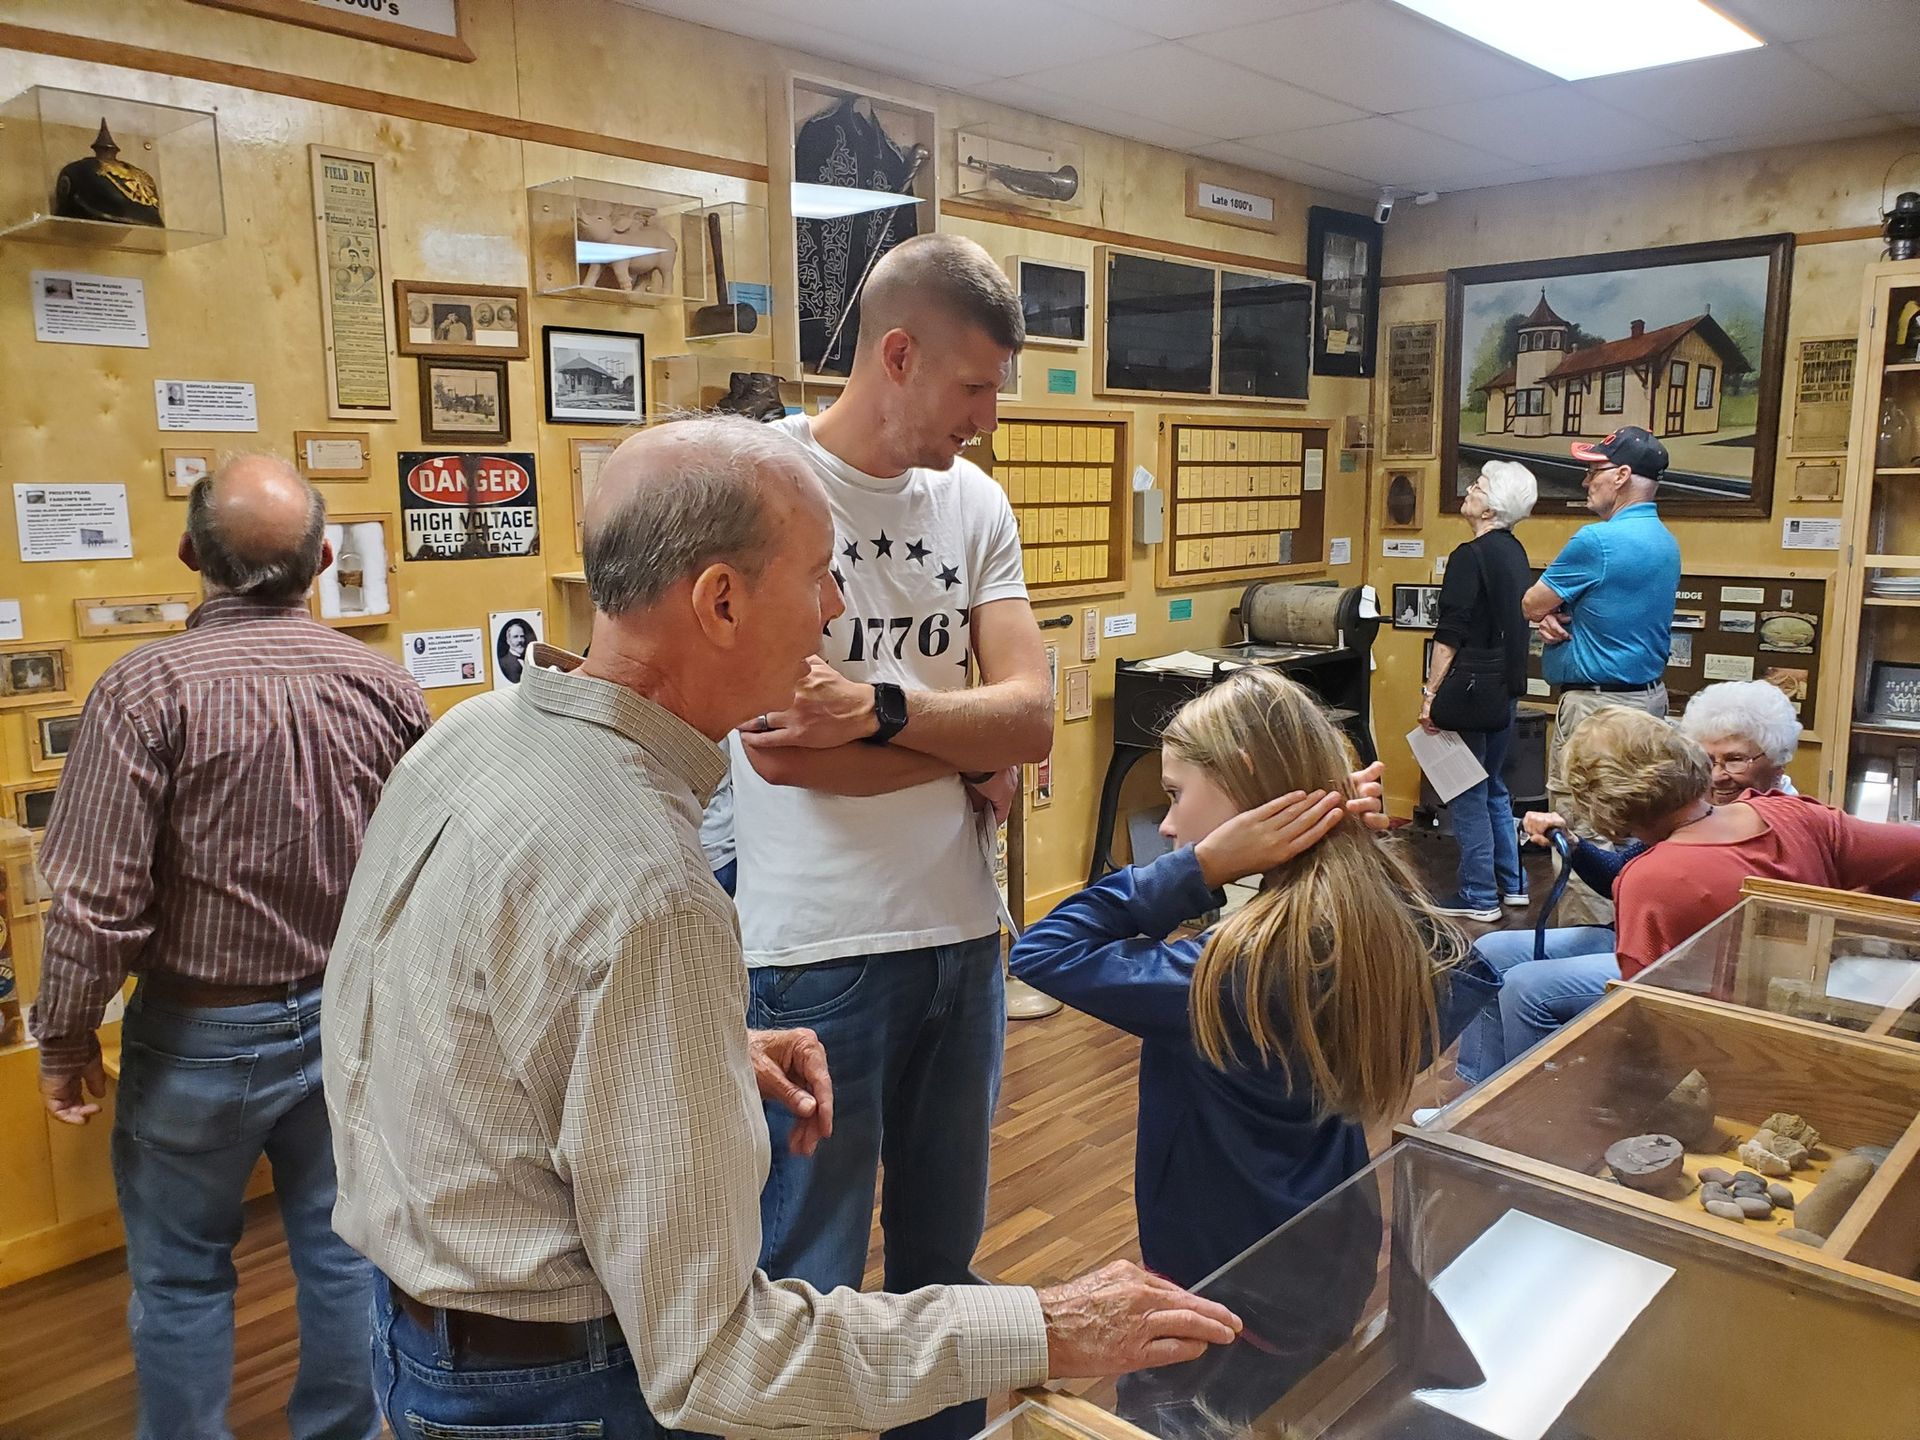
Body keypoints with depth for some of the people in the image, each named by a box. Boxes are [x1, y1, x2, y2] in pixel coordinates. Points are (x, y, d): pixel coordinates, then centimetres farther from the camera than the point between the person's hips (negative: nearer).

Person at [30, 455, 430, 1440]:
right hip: (353, 1023, 3)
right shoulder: (385, 686, -8)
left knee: (182, 1275, 17)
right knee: (343, 1253, 18)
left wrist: (66, 1036, -3)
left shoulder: (149, 687, -19)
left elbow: (96, 897, -18)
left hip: (201, 1036, -3)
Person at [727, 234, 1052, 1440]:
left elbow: (1033, 718, -3)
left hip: (964, 931, 6)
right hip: (815, 949, -6)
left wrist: (885, 710, -20)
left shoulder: (976, 502, 5)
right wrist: (965, 746, -7)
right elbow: (779, 747, -20)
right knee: (810, 1284, 12)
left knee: (945, 1258, 23)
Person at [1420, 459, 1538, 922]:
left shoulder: (1470, 556, -16)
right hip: (1506, 688, 9)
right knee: (1494, 788, 19)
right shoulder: (1515, 553, 11)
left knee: (1467, 794, 0)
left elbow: (1450, 636, -19)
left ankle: (1478, 897, 5)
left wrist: (1430, 693, -16)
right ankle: (1512, 884, 25)